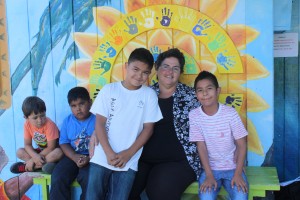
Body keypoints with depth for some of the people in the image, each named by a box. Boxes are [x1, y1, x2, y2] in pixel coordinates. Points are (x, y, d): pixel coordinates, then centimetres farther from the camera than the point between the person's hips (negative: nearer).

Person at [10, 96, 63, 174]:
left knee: (58, 152, -36)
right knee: (19, 152, -12)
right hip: (40, 151, 5)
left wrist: (33, 160, -23)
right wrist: (35, 157, -30)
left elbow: (51, 148, -25)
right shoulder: (27, 125, -12)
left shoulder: (49, 125, -26)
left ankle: (25, 167, -27)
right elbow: (27, 145, -9)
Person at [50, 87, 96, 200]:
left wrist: (89, 158, -23)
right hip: (72, 157, 3)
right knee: (57, 178, -20)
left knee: (88, 180, -30)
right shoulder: (67, 121, 7)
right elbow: (63, 143, 4)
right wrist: (75, 157, -15)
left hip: (92, 158, -3)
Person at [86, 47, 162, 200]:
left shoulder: (149, 95, 0)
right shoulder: (109, 90, 1)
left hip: (128, 162, 0)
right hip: (102, 157, 1)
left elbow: (148, 128, 0)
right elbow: (99, 123, -1)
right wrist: (109, 153, -11)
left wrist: (128, 154, -9)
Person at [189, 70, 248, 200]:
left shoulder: (230, 113, -11)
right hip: (210, 168, 0)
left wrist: (238, 173, -14)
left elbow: (241, 145, -6)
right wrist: (209, 175, -13)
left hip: (233, 168, 0)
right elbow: (201, 147, -7)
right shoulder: (194, 115, -9)